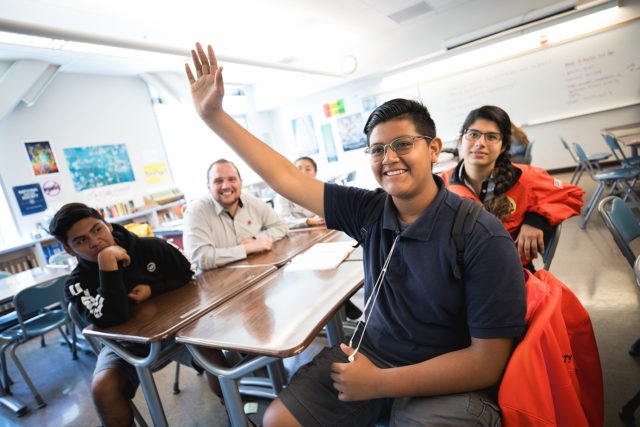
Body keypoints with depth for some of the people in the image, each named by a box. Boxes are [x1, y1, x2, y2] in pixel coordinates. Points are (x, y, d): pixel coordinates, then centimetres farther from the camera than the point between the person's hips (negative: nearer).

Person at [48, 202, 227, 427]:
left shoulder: (152, 247, -11)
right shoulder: (78, 283, -14)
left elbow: (188, 276, 3)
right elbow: (111, 320, -32)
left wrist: (152, 290, -14)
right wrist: (107, 263, -36)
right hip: (125, 344, 1)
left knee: (212, 353, -22)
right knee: (102, 388, -27)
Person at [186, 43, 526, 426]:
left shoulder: (483, 238, -20)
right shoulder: (369, 211, -8)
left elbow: (489, 362, -18)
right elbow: (286, 178, -6)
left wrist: (378, 383, -19)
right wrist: (213, 114, -6)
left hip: (448, 382, -3)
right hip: (372, 351, 4)